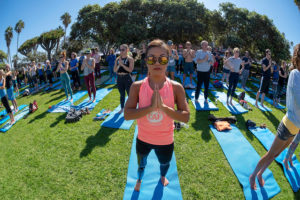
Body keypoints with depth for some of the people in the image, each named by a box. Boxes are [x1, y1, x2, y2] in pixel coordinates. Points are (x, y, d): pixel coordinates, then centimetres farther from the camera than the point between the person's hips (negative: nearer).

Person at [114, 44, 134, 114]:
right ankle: (122, 108, 28)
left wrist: (122, 64, -19)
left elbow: (130, 70, -16)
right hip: (119, 78, 5)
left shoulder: (130, 59, -5)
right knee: (122, 94, 15)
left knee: (129, 94, 4)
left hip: (127, 78, -5)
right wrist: (119, 65, -13)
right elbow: (115, 70, 4)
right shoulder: (117, 59, 8)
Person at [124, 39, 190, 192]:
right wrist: (151, 107, -34)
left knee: (164, 163, 30)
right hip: (143, 139, 0)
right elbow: (127, 115, -21)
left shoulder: (176, 87, -18)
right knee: (141, 163, 29)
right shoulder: (137, 86, -17)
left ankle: (162, 176, 67)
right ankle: (139, 179, 65)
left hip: (165, 140, 0)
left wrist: (163, 107, -32)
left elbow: (186, 117, -18)